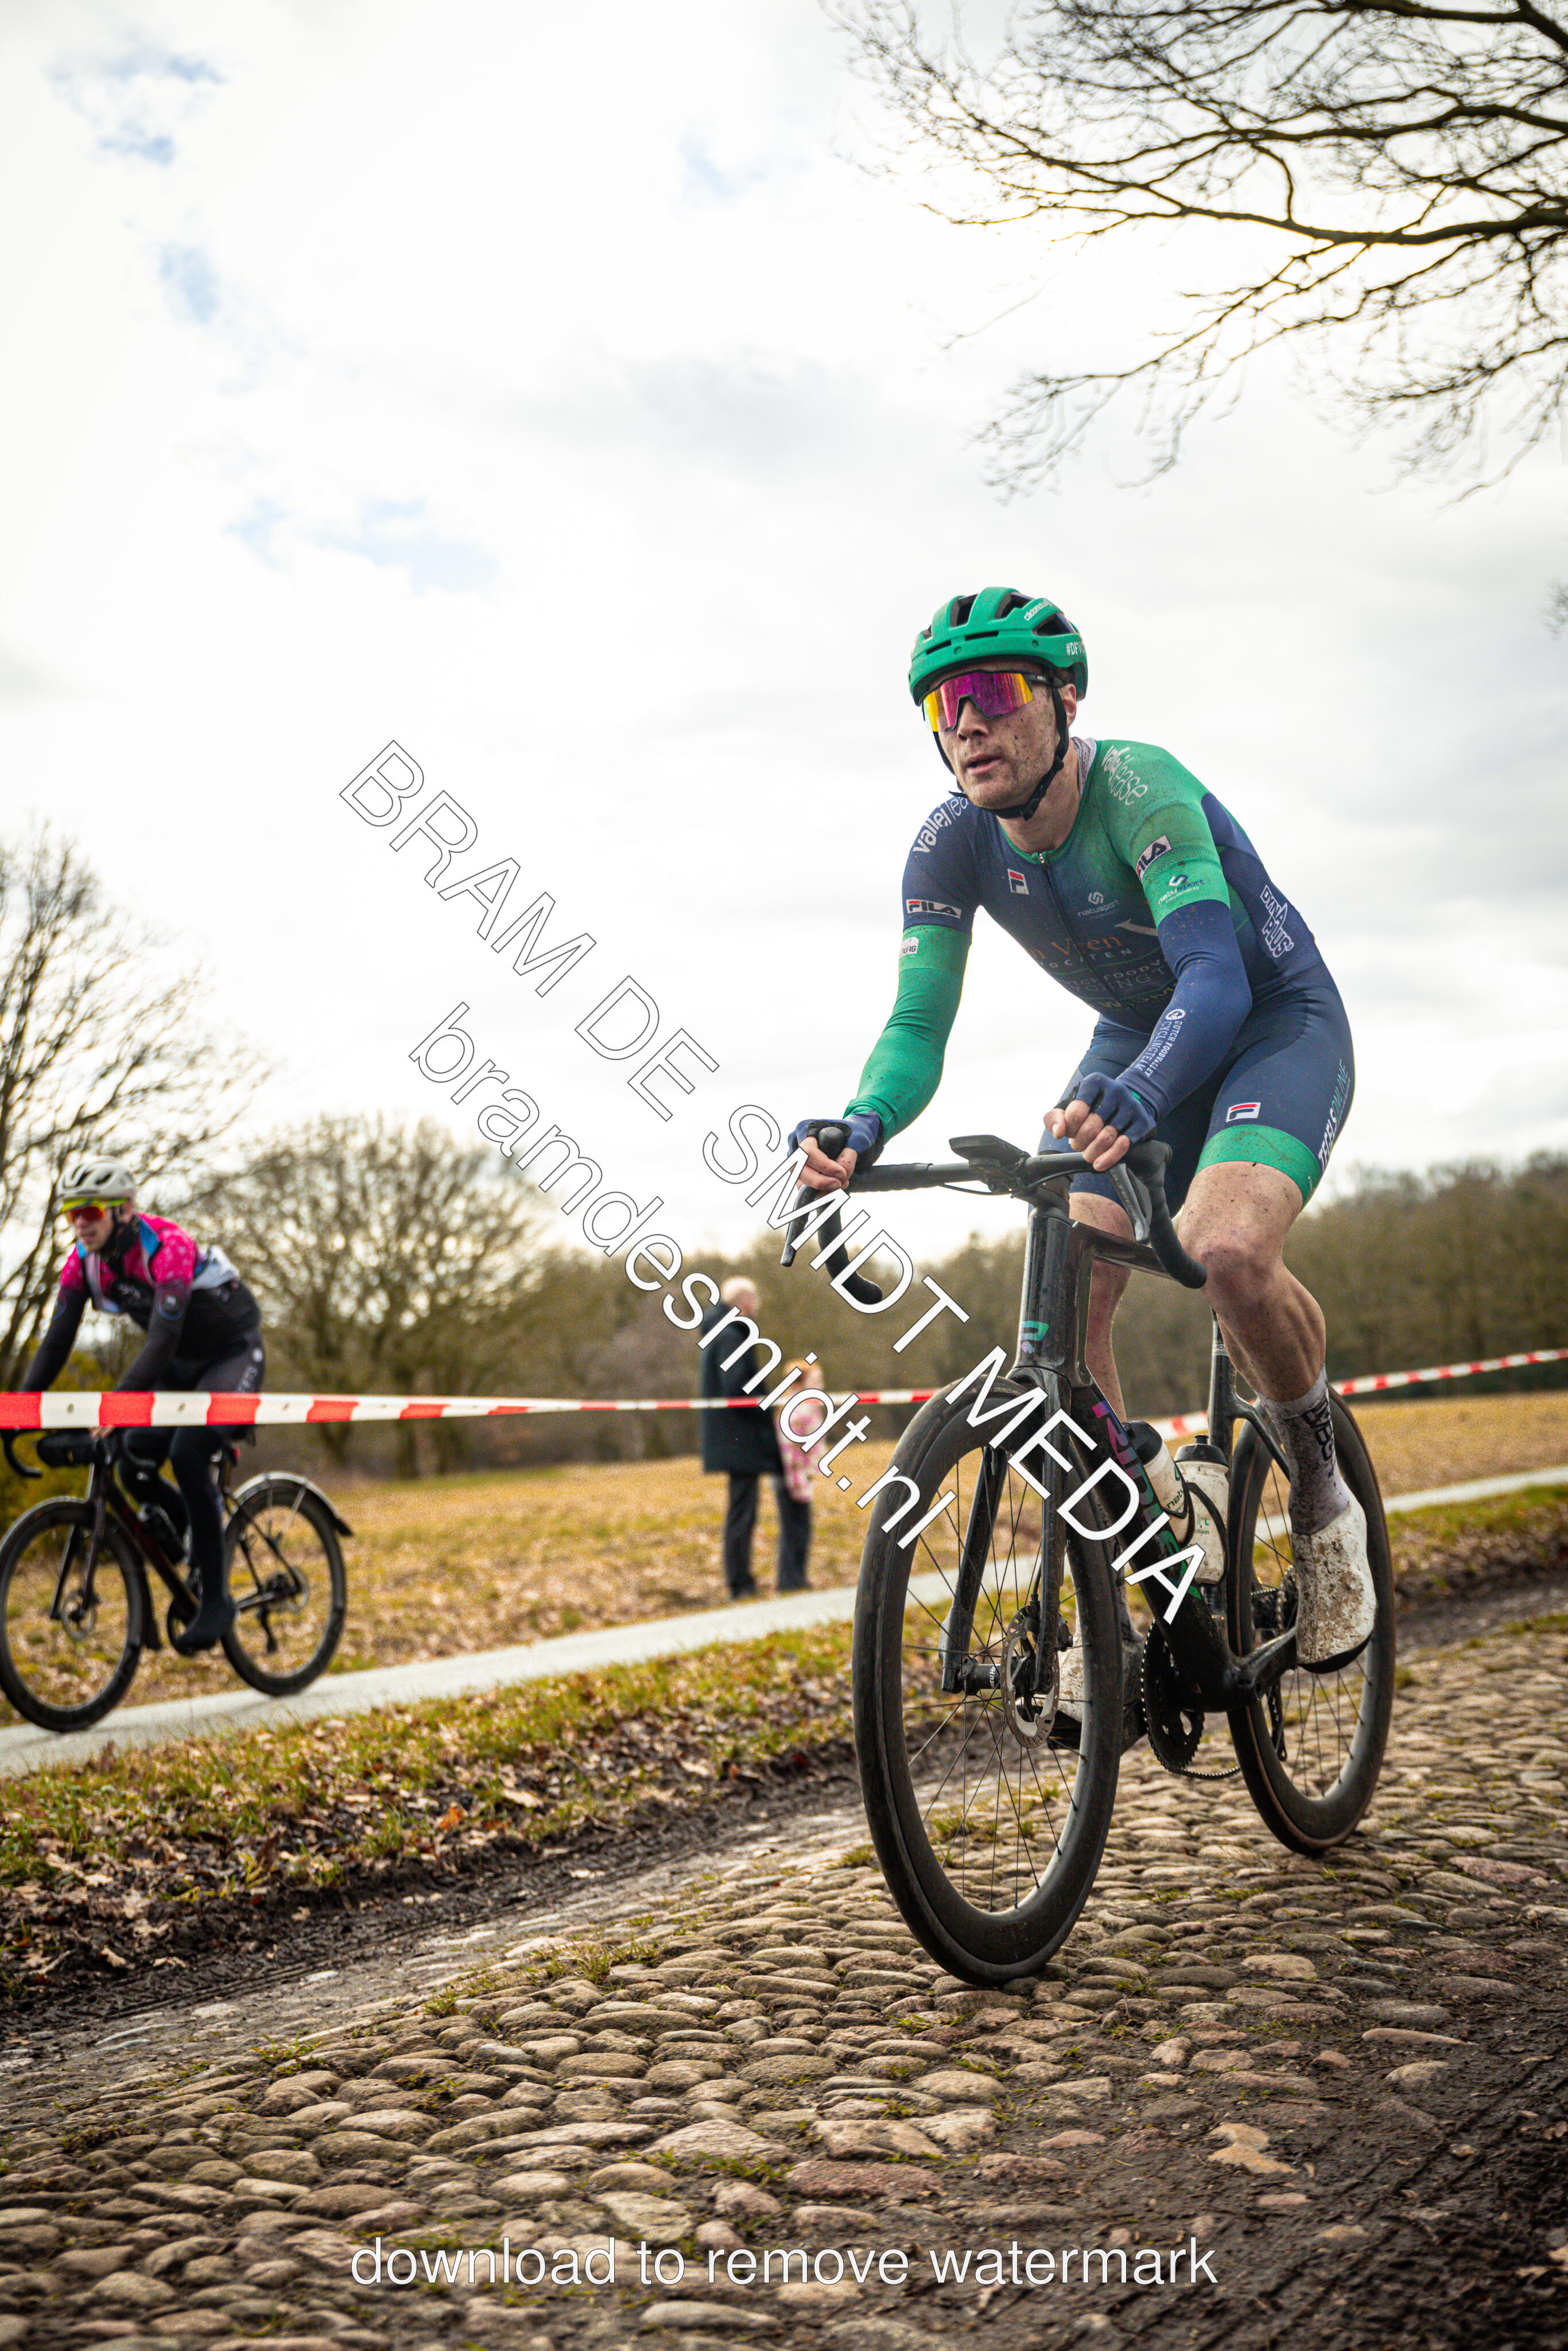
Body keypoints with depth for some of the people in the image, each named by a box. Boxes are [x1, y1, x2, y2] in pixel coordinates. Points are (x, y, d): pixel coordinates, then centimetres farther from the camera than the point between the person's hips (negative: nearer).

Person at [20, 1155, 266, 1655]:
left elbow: (161, 1339, -40)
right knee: (133, 1465, -11)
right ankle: (194, 1527, 18)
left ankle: (215, 1599, -15)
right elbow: (57, 1340, -9)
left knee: (188, 1456, -25)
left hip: (232, 1355, -7)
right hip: (181, 1364, 7)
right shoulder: (82, 1261, -10)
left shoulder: (166, 1248, -31)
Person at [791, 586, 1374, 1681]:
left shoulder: (1140, 787, -30)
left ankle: (1323, 1494, -5)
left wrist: (1137, 1096, -63)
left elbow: (1216, 976, -43)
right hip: (1137, 1042, 5)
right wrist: (861, 1129, -41)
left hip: (1278, 1024, -5)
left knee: (1227, 1251, -34)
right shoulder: (952, 841, -14)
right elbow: (918, 1022, -19)